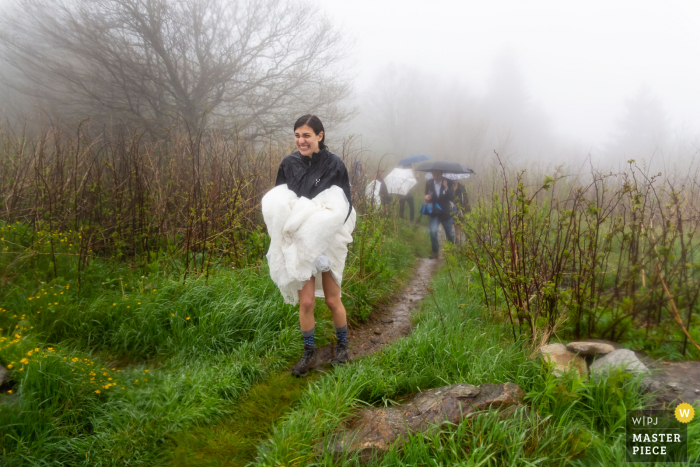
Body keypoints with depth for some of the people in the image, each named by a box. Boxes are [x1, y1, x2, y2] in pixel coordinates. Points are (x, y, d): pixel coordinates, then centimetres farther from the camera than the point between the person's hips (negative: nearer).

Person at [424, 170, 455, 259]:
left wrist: (446, 188, -28)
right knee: (433, 231, -19)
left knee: (450, 234, 14)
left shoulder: (447, 184, -8)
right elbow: (427, 196, 7)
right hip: (434, 213, 1)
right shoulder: (429, 183, -3)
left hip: (445, 213, 0)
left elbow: (452, 198, -16)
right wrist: (426, 197, -17)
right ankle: (435, 252, -2)